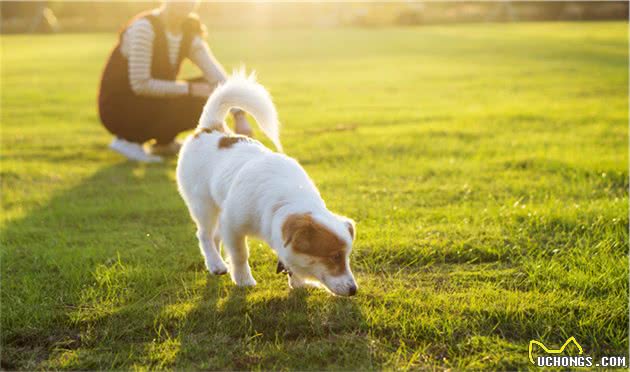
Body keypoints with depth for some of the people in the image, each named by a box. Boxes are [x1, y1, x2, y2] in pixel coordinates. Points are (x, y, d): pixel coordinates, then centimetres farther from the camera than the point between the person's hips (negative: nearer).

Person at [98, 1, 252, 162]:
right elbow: (140, 85, -26)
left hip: (152, 103, 7)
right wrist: (189, 89, -23)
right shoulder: (144, 28, -22)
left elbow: (217, 76, -11)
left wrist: (239, 116, -24)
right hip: (118, 109, -7)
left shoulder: (189, 35, -1)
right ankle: (128, 140, -9)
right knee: (191, 102, -25)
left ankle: (162, 142, 9)